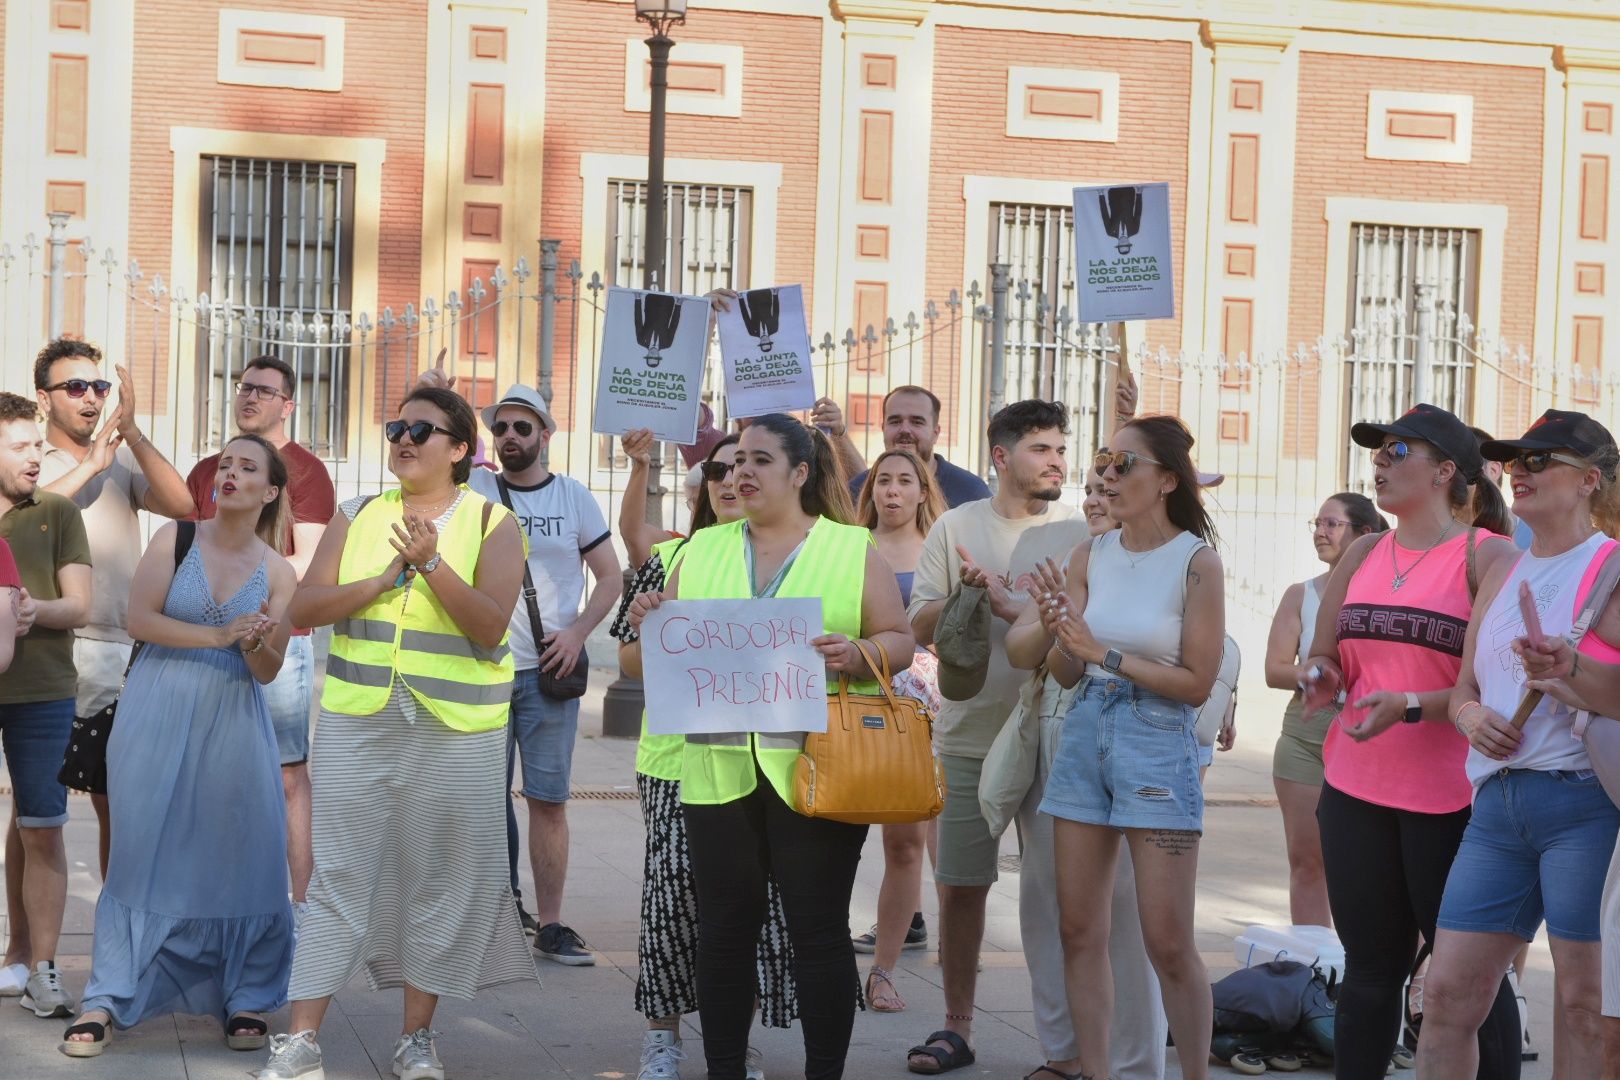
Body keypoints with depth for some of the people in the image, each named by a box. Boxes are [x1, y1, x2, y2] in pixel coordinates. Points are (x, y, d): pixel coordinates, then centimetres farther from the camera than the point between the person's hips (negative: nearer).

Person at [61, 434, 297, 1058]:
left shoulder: (277, 574, 4)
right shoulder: (175, 540, 1)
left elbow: (267, 672, 1)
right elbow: (140, 619, -8)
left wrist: (255, 643, -21)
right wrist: (218, 636, -16)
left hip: (233, 723, 1)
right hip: (156, 716, -1)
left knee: (239, 857, -3)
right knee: (143, 855, -3)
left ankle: (246, 1000, 7)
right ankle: (107, 999, 2)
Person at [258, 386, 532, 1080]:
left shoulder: (491, 523, 1)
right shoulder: (357, 518, 9)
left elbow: (491, 624, -12)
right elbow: (302, 609, 0)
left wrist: (432, 564, -23)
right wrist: (383, 581, -12)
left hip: (456, 734, -1)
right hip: (357, 725, 2)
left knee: (439, 881, 4)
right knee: (338, 876, -1)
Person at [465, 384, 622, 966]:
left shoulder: (573, 496, 6)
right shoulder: (476, 490, 5)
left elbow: (611, 576, 8)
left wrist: (577, 632, -6)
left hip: (548, 671, 0)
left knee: (548, 800, 1)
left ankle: (549, 924, 7)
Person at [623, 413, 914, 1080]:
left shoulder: (853, 550, 5)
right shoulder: (703, 551, 14)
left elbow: (899, 642, 4)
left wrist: (858, 655, -16)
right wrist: (648, 626, -4)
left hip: (814, 768, -3)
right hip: (720, 769, 3)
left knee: (818, 931, 0)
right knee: (724, 929, 6)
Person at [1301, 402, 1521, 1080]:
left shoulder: (1488, 556, -6)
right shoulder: (1363, 555, 12)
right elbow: (1325, 656, 20)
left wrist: (1412, 707, -23)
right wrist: (1323, 675, -3)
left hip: (1450, 798, -6)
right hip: (1356, 793, 6)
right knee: (1369, 969, 11)